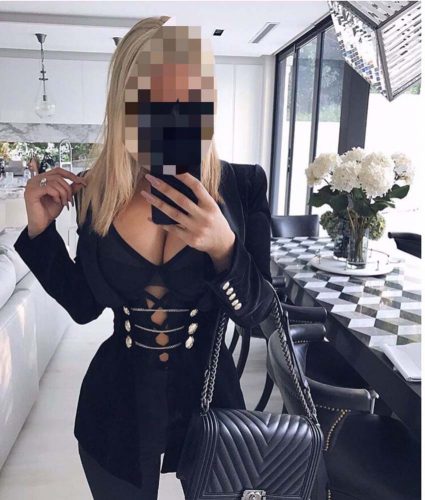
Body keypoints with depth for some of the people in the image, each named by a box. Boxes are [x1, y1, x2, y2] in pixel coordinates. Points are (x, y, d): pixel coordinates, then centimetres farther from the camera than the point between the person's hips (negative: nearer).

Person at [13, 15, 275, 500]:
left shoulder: (242, 184, -13)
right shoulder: (95, 190, -9)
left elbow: (256, 311, -13)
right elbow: (84, 305, 0)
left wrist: (224, 246, -30)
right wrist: (41, 230, -11)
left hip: (208, 394, 0)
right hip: (117, 403, 1)